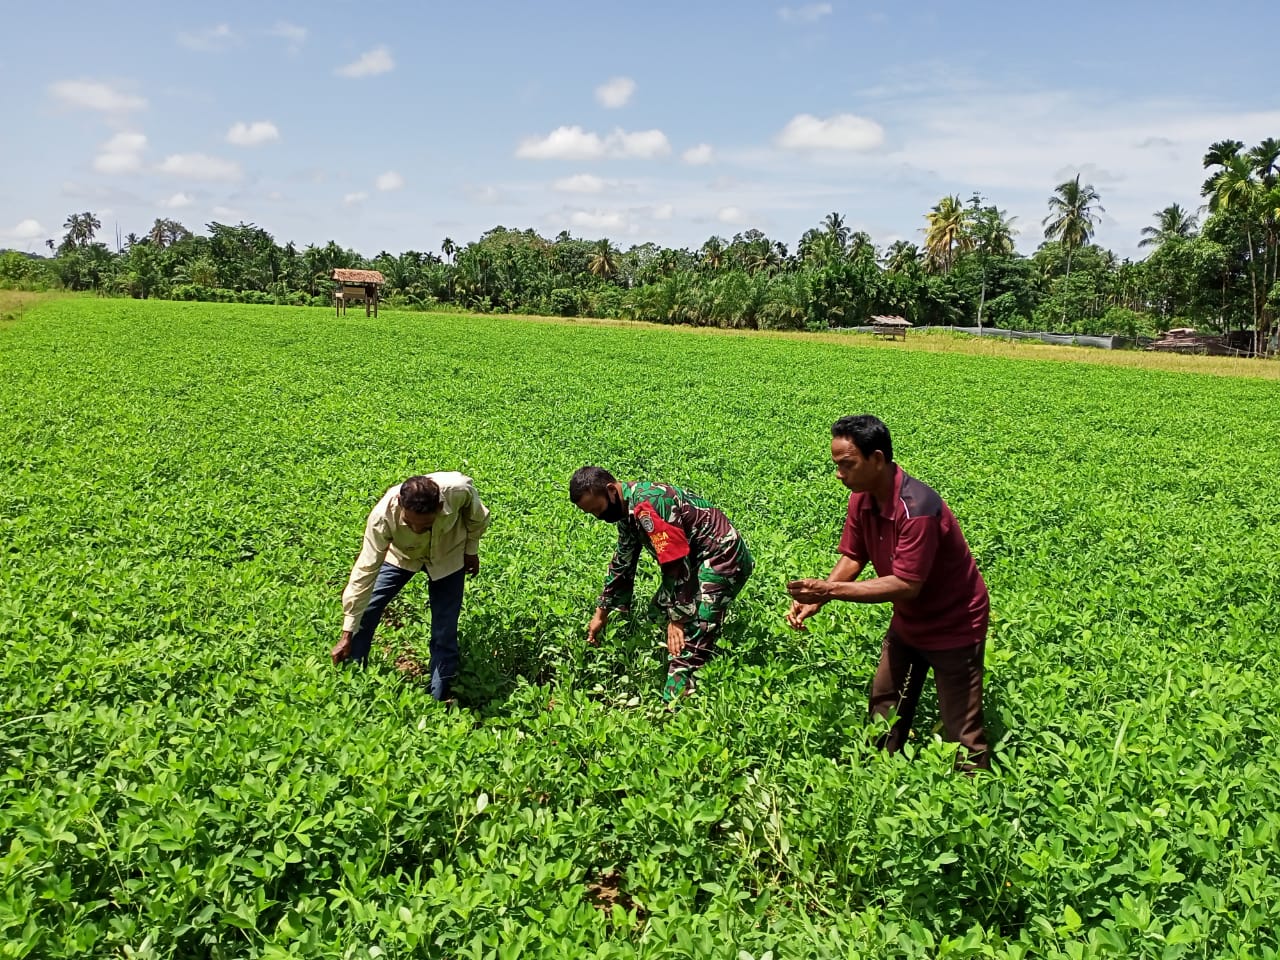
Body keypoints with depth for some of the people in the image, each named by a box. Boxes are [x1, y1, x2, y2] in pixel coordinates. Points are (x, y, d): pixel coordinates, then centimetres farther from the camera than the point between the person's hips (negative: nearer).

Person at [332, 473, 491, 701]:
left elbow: (476, 514, -14)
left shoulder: (458, 490, -40)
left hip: (447, 555, 0)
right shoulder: (383, 515, -39)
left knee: (445, 633, -2)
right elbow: (366, 570, -32)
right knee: (364, 610, -6)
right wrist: (347, 634, -29)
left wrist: (471, 550, -1)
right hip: (401, 553, 1)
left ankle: (437, 702, 14)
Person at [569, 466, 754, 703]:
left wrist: (677, 619, -20)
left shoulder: (648, 506, -25)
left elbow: (676, 564, -25)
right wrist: (601, 613, 22)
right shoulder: (628, 508, 7)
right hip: (698, 558, 11)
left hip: (723, 558, -11)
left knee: (689, 643, -14)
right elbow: (622, 563, 18)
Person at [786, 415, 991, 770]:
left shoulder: (917, 508, -34)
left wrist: (830, 590, -36)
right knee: (883, 706, 16)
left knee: (961, 734, -1)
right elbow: (853, 557, 0)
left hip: (953, 624, -8)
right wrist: (815, 598, -16)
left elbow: (906, 585, -34)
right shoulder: (861, 498, -8)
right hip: (908, 620, 8)